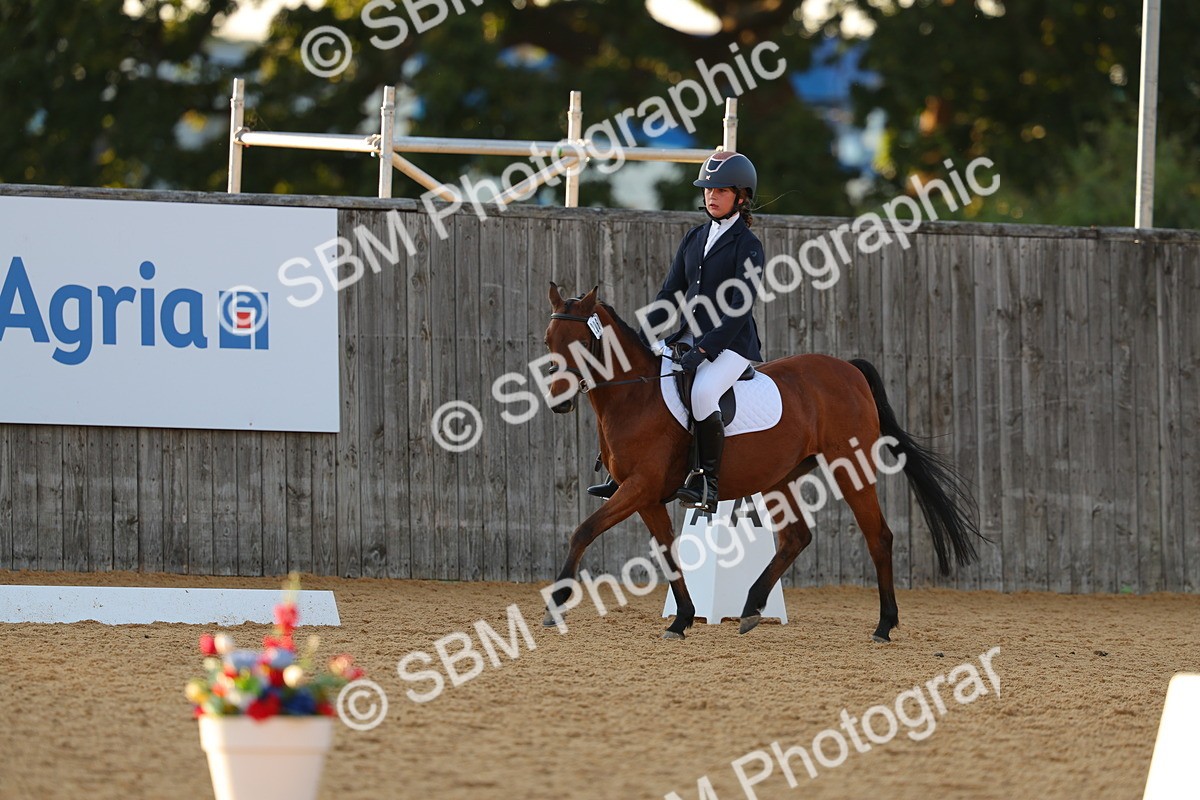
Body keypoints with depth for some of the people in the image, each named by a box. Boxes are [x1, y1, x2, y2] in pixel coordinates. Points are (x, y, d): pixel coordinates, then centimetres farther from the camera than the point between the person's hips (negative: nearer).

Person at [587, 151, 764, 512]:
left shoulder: (747, 245, -7)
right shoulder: (695, 238, 14)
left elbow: (741, 307, -15)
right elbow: (671, 292, 14)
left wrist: (703, 351, -23)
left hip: (731, 343, -8)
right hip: (688, 335, 8)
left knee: (702, 394, -35)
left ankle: (706, 485, -30)